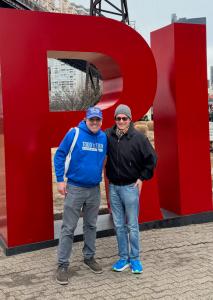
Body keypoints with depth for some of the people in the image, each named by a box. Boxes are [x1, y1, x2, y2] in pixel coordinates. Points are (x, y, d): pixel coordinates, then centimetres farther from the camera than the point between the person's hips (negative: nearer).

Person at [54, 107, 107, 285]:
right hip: (75, 188, -4)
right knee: (68, 228, -1)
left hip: (94, 189, 5)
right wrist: (60, 180, -10)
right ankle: (63, 265, 9)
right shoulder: (74, 134, -10)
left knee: (91, 225, 16)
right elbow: (59, 155, -7)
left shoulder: (104, 137, 3)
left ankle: (89, 257, 32)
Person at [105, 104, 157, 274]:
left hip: (130, 187, -3)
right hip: (113, 187, 3)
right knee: (119, 225, 11)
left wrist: (142, 178, -3)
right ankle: (123, 258, 23)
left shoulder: (138, 137, -9)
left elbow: (151, 159, -3)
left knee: (132, 226, 5)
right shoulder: (108, 135, -2)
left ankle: (135, 258, 19)